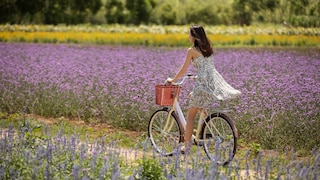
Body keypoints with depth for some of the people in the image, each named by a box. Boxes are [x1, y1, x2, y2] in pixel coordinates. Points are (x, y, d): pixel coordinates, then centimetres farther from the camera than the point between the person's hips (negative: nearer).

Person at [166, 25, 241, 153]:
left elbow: (183, 70, 0)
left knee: (191, 115, 4)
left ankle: (187, 147, 3)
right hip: (215, 80, 7)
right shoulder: (209, 48, 16)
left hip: (203, 83, -7)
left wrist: (172, 80, 15)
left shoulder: (191, 51, -3)